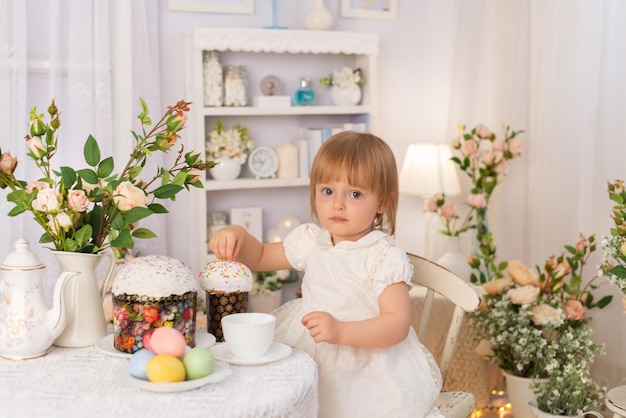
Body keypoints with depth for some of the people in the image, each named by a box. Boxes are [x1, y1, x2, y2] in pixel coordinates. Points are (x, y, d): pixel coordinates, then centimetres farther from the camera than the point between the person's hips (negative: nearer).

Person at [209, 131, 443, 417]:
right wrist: (238, 236, -3)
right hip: (306, 355, 5)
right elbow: (260, 257, 19)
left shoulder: (385, 256, -13)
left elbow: (398, 323, -20)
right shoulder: (311, 241, 5)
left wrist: (341, 331, -34)